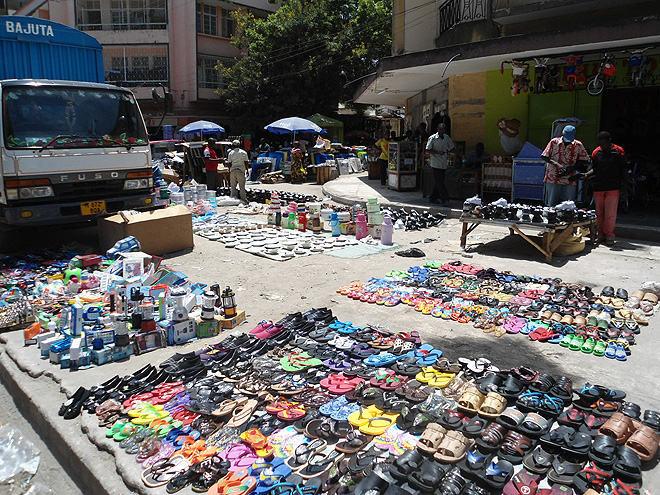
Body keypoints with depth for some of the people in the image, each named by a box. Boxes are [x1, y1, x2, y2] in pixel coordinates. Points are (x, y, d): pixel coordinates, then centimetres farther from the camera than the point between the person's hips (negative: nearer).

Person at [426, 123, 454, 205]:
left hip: (443, 163, 6)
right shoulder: (432, 138, -5)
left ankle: (433, 198, 18)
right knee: (439, 182, -12)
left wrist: (445, 151, 2)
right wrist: (437, 152, -17)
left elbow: (451, 147, 22)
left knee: (438, 181, 8)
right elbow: (427, 150, -5)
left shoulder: (447, 137, 11)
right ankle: (445, 199, -15)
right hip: (436, 163, -6)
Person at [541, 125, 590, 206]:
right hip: (552, 179, -1)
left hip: (569, 181, 1)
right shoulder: (554, 142, 1)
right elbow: (544, 156, 0)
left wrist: (572, 168, -8)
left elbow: (584, 160, 9)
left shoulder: (578, 145, 4)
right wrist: (556, 164, -15)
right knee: (551, 205, 3)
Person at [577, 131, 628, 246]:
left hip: (613, 188, -3)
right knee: (599, 213, 5)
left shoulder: (618, 151, 2)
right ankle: (601, 235, 15)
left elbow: (624, 169, 5)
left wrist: (624, 185, 1)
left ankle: (609, 235, 3)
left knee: (610, 213, -6)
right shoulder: (596, 152, 10)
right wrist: (586, 175, -3)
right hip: (598, 187, 3)